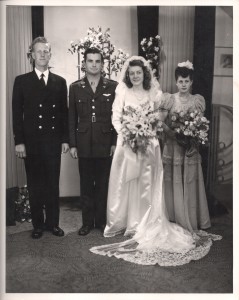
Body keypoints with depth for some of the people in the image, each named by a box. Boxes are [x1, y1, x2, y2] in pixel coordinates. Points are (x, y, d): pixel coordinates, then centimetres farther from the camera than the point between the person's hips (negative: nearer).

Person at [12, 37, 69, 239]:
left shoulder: (60, 82, 8)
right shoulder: (22, 81, 4)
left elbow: (64, 112, 7)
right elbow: (17, 113, 0)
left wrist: (65, 139, 2)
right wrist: (19, 141, -6)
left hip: (53, 141, 1)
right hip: (31, 142, -1)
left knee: (53, 184, 7)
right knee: (35, 185, 7)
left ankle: (53, 222, 21)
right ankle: (38, 224, 21)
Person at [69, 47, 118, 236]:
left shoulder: (113, 87, 2)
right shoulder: (75, 87, 6)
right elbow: (72, 119, 6)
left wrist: (115, 143, -3)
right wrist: (72, 144, 1)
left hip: (106, 145, -1)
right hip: (84, 146, 1)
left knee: (103, 185, 8)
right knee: (86, 186, 10)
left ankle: (102, 221, 23)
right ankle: (87, 222, 23)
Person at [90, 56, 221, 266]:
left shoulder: (154, 93, 6)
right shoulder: (122, 93, 2)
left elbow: (165, 113, 14)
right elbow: (116, 117, -1)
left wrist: (159, 117, -7)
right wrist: (125, 133, -15)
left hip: (148, 144, 1)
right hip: (127, 143, -1)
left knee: (146, 184, 4)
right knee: (125, 184, 3)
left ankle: (145, 225, 16)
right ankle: (120, 223, 17)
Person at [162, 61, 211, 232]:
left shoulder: (198, 100, 4)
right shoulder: (169, 99, 4)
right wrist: (176, 134, -16)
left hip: (191, 148, 0)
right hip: (172, 146, 0)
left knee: (190, 183, 3)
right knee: (173, 183, 3)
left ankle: (191, 221, 17)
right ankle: (173, 219, 16)